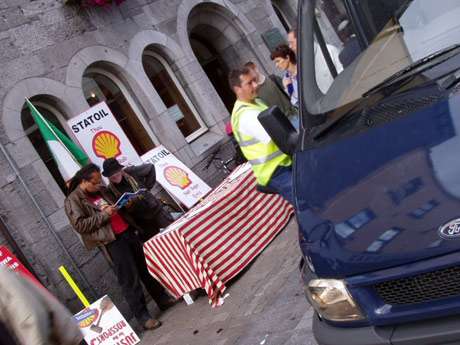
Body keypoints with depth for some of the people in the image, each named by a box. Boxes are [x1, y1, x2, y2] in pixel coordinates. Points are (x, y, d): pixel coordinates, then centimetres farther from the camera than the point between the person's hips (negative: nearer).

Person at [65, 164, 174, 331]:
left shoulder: (102, 190, 17)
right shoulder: (72, 201, -4)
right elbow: (79, 225, -13)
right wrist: (103, 215, -16)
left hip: (128, 232, 7)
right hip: (111, 241, -7)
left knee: (146, 268, 14)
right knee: (130, 279, -6)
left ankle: (163, 299, 28)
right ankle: (143, 317, 3)